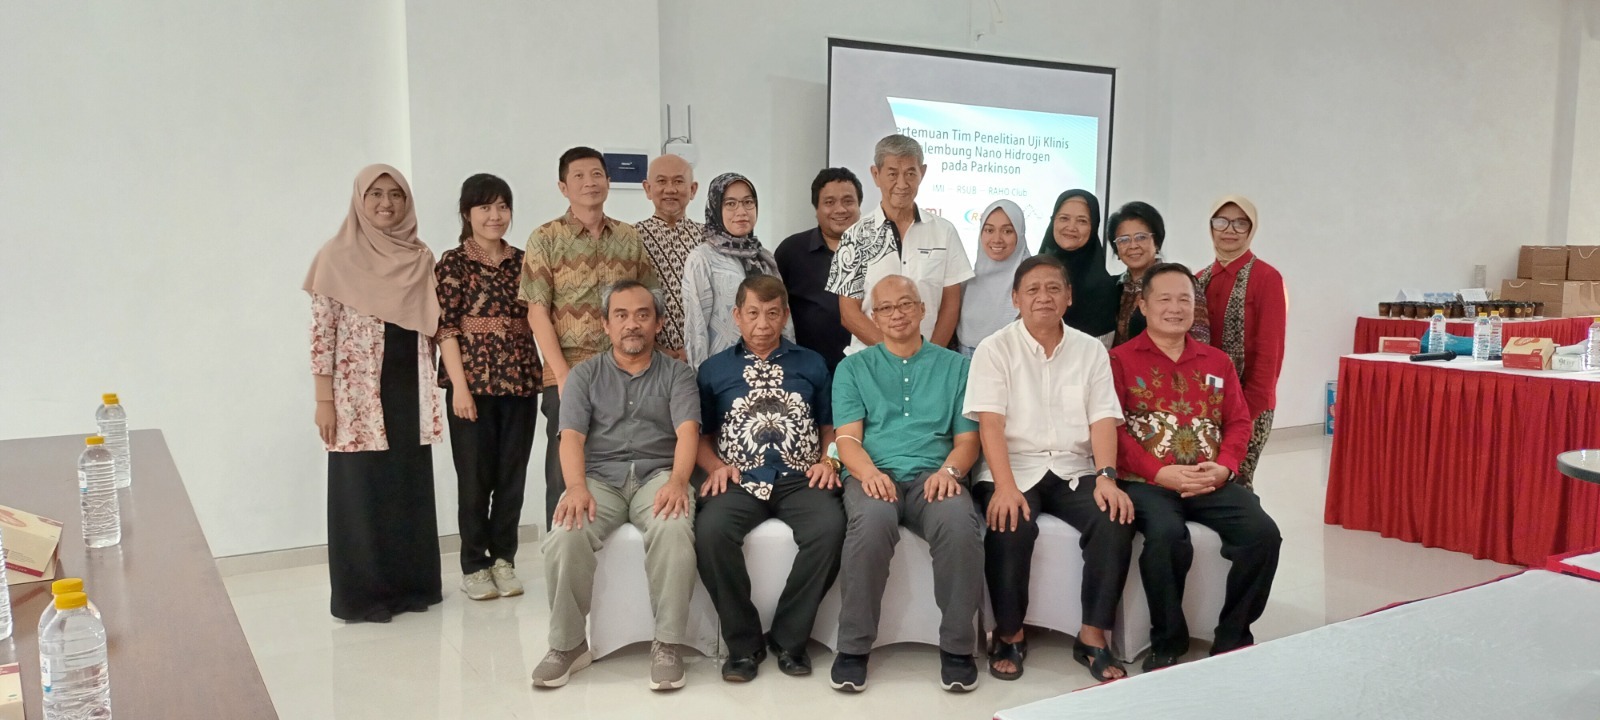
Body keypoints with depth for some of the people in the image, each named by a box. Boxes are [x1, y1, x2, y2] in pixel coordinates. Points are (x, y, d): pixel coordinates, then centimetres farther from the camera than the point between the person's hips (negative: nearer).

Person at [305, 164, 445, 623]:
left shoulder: (421, 259, 7)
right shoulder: (337, 256, -5)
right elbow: (322, 333, -7)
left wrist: (431, 392, 5)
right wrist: (324, 400, -10)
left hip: (409, 390, 4)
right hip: (358, 394, -4)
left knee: (410, 488, 10)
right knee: (362, 491, 2)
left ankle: (411, 584, 22)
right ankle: (361, 594, 13)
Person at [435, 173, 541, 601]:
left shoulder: (522, 262, 10)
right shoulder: (453, 263, -1)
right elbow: (445, 328, -6)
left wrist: (546, 373, 2)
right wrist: (460, 386, -13)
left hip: (520, 382, 3)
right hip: (473, 383, -3)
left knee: (512, 477, 7)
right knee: (475, 478, 3)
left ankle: (503, 560, 20)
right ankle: (474, 566, 16)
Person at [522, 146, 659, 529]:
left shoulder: (630, 238, 10)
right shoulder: (545, 239, 0)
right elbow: (537, 312, -4)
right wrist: (563, 374, -12)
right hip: (568, 374, -3)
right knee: (566, 471, 3)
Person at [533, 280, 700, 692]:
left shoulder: (677, 374, 12)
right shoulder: (584, 375, 15)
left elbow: (687, 431, -4)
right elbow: (571, 437, 2)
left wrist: (677, 481, -25)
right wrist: (577, 487, -19)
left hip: (657, 475, -1)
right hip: (599, 477, 1)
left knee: (674, 531, -35)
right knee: (564, 538, -30)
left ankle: (667, 644, -21)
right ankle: (568, 644, -9)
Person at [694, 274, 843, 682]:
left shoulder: (811, 365, 18)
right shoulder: (713, 369, 16)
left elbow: (829, 426, 20)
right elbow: (701, 434, 18)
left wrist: (828, 460, 1)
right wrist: (716, 466, -1)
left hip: (799, 477, 0)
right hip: (740, 479, 0)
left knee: (830, 527, -32)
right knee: (711, 531, -33)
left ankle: (789, 637, -12)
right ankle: (744, 641, -13)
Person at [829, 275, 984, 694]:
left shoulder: (955, 366, 17)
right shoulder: (853, 369, 17)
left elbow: (967, 439, 11)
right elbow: (847, 438, 5)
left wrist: (949, 470, -12)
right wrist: (868, 471, -18)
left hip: (933, 478, 1)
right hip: (874, 476, 0)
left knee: (960, 522, -34)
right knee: (872, 520, -37)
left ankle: (957, 646, -16)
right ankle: (854, 646, -20)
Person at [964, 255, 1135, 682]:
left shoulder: (1091, 350, 11)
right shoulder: (995, 349, 1)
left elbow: (1103, 420, 2)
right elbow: (990, 423, -10)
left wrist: (1106, 477, -16)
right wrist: (1005, 486, -24)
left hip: (1074, 470, 3)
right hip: (1014, 469, -3)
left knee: (1116, 521, -25)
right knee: (1011, 528, -32)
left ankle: (1093, 636, -12)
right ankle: (1009, 635, -9)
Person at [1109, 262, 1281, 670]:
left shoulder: (1217, 362, 20)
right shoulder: (1120, 359, 4)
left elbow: (1239, 421, 14)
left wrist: (1223, 466, -7)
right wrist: (1160, 472, -16)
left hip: (1211, 481, 5)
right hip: (1147, 481, -4)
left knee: (1263, 533, -20)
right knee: (1167, 535, -34)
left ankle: (1232, 638, 0)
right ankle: (1167, 644, -11)